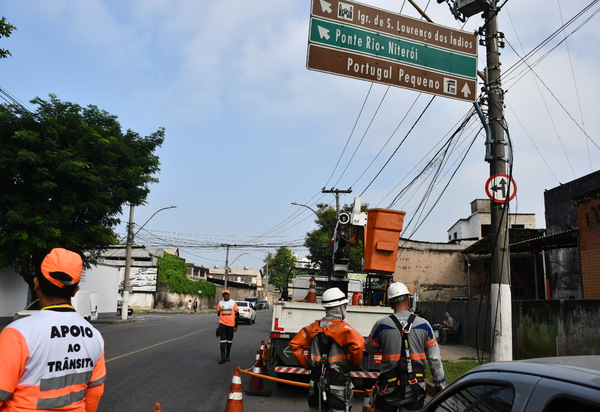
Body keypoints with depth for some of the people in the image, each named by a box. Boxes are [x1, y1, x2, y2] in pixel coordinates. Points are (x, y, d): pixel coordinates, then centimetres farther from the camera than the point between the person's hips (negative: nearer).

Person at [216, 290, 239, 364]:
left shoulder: (233, 303, -1)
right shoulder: (220, 303, 4)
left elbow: (237, 315, 1)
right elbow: (218, 313, 16)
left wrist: (236, 326, -2)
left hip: (231, 325, 0)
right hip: (222, 324, 0)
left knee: (229, 341, 9)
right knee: (223, 341, -6)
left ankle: (227, 356, 22)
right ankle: (223, 357, -6)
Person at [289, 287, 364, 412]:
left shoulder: (314, 327, 3)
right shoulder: (343, 328, -13)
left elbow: (295, 344, 3)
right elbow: (357, 344, -29)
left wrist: (307, 364, 7)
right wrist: (354, 365, -12)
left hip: (316, 382, 5)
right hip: (337, 383, -5)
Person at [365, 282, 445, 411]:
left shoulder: (381, 325, -10)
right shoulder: (424, 325, -6)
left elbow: (369, 348, 7)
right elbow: (434, 358, -1)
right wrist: (440, 384, 8)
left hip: (389, 387, -1)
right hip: (415, 389, 1)